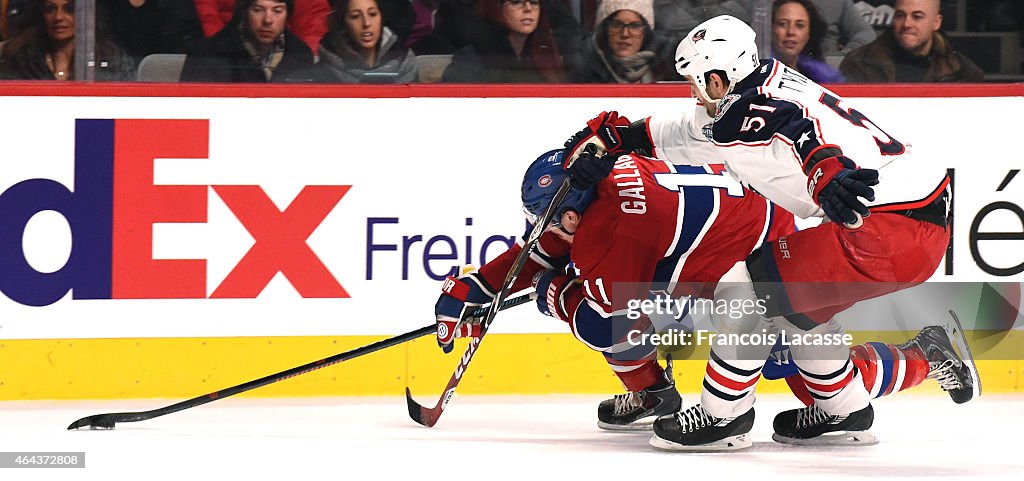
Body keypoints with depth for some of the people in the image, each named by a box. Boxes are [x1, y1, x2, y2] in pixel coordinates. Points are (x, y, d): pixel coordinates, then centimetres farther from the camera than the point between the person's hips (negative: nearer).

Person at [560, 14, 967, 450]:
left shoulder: (749, 111, -12)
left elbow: (794, 128, -35)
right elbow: (692, 133, 31)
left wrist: (825, 172, -55)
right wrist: (613, 135, 33)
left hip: (890, 232, -10)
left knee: (748, 282, -6)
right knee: (791, 301, 24)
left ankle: (723, 415, 4)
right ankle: (844, 413, 31)